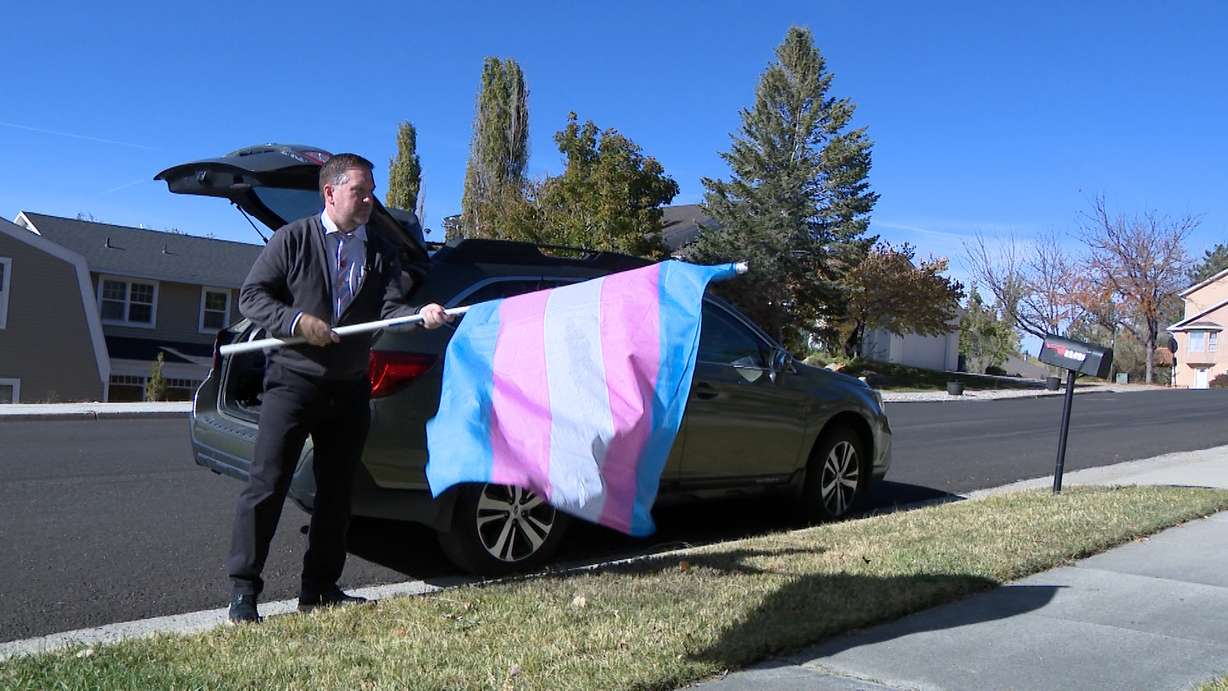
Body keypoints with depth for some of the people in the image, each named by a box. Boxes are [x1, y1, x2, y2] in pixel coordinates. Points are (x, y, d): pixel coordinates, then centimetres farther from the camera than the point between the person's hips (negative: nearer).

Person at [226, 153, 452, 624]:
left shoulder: (381, 252, 10)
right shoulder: (293, 239, 0)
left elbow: (390, 308, -2)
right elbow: (252, 296, -2)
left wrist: (421, 315, -23)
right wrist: (297, 321, -18)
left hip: (350, 389, 4)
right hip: (293, 380, -4)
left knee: (336, 491, 9)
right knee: (267, 484, -6)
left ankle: (319, 588, 21)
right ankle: (243, 591, 4)